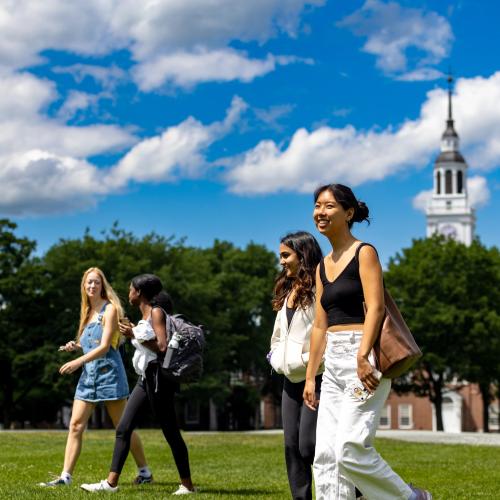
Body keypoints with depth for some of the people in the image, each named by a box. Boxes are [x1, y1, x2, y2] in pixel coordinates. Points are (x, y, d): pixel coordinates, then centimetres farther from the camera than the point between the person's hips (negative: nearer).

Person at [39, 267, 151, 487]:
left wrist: (77, 361, -24)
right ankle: (65, 476, -5)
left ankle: (144, 471, 14)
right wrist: (76, 346, 5)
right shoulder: (88, 312, 15)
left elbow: (104, 346, -16)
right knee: (75, 425, -3)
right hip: (88, 375, 7)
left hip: (109, 373, -7)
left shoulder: (110, 309, -7)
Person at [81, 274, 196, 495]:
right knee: (123, 429, 4)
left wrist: (134, 335, -17)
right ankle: (111, 482, 5)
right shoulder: (146, 314, 15)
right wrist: (133, 334, 11)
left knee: (171, 433, -3)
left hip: (158, 379, -9)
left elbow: (162, 347, -20)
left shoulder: (157, 312, -10)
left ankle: (187, 485, 6)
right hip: (145, 378, 9)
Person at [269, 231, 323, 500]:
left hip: (316, 377, -9)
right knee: (292, 447, 6)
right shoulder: (287, 291, 17)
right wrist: (277, 358, 14)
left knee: (308, 445, -13)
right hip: (292, 378, 9)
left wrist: (308, 359, -18)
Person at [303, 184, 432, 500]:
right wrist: (310, 376, 15)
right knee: (326, 455, 1)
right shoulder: (322, 267, 18)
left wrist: (362, 356, -26)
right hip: (334, 363, 8)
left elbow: (375, 307, -14)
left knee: (351, 450, -13)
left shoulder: (364, 253, -3)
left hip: (364, 358, -8)